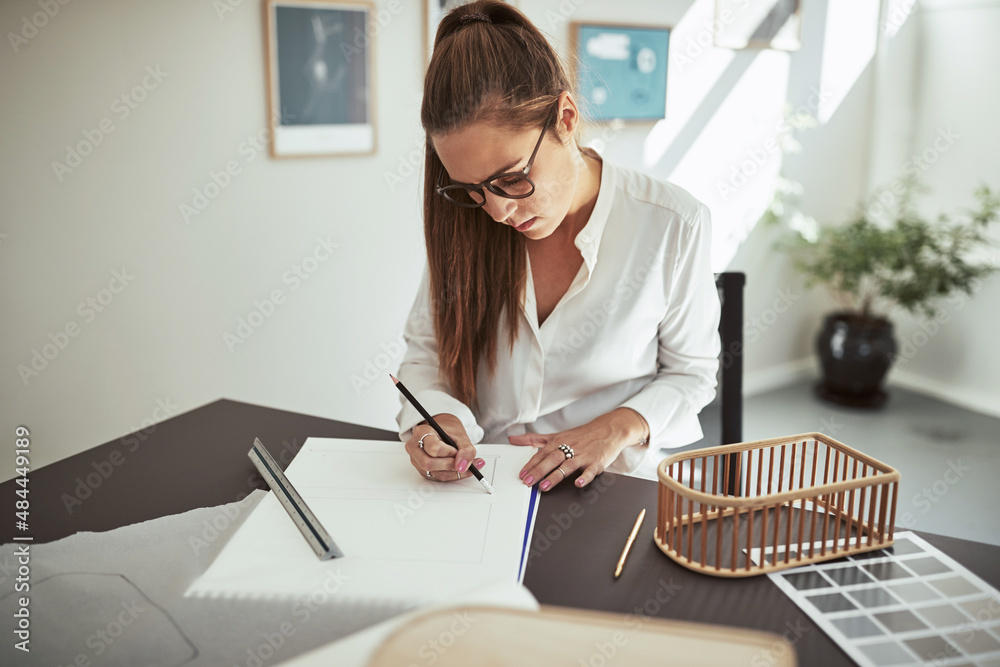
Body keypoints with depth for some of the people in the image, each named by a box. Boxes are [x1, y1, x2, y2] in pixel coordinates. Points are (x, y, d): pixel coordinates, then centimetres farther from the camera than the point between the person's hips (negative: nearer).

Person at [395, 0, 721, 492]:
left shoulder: (673, 226, -12)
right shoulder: (465, 218, -4)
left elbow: (690, 371, 1)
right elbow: (426, 353, 4)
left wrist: (619, 427, -16)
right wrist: (434, 418, -17)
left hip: (604, 492, -2)